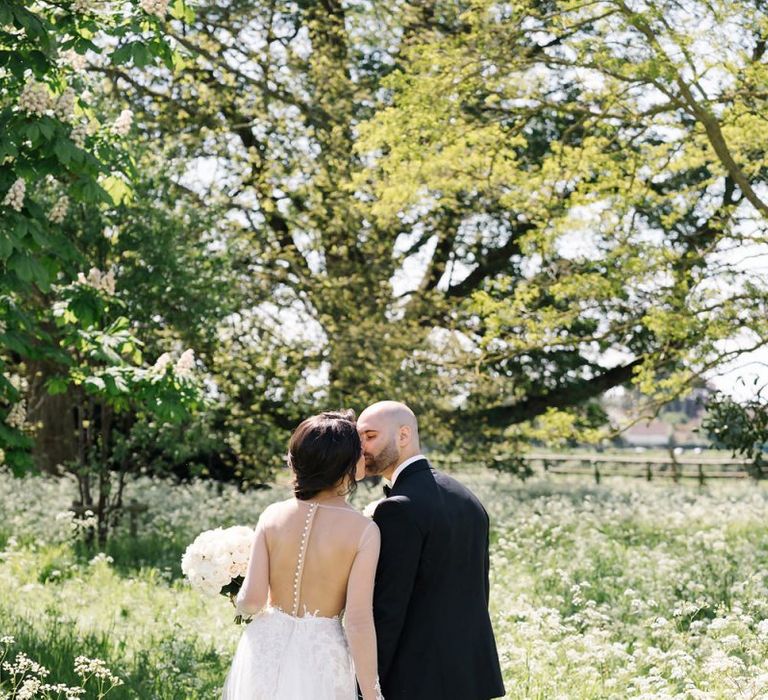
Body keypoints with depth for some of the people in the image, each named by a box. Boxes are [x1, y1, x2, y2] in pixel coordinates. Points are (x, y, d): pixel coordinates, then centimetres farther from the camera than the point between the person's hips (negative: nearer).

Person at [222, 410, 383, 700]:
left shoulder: (273, 515, -3)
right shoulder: (364, 530, -12)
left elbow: (252, 601, -7)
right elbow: (359, 622, -14)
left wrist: (238, 602, 18)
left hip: (266, 652, 3)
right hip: (321, 662, -3)